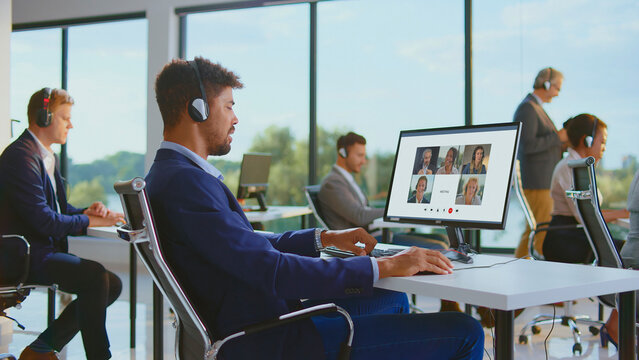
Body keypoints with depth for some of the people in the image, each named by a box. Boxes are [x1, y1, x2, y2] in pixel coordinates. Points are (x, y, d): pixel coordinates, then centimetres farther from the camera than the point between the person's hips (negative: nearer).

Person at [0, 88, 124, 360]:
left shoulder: (49, 158, 17)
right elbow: (42, 220, -22)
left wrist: (85, 211, 1)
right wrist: (89, 221, -14)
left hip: (46, 250, 10)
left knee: (112, 284, 1)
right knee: (95, 275, -28)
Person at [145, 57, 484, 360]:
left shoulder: (169, 174, 12)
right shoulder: (183, 181, -21)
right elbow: (270, 270, -27)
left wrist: (324, 237, 14)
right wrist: (383, 267, -23)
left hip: (267, 319, 11)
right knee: (465, 332, -11)